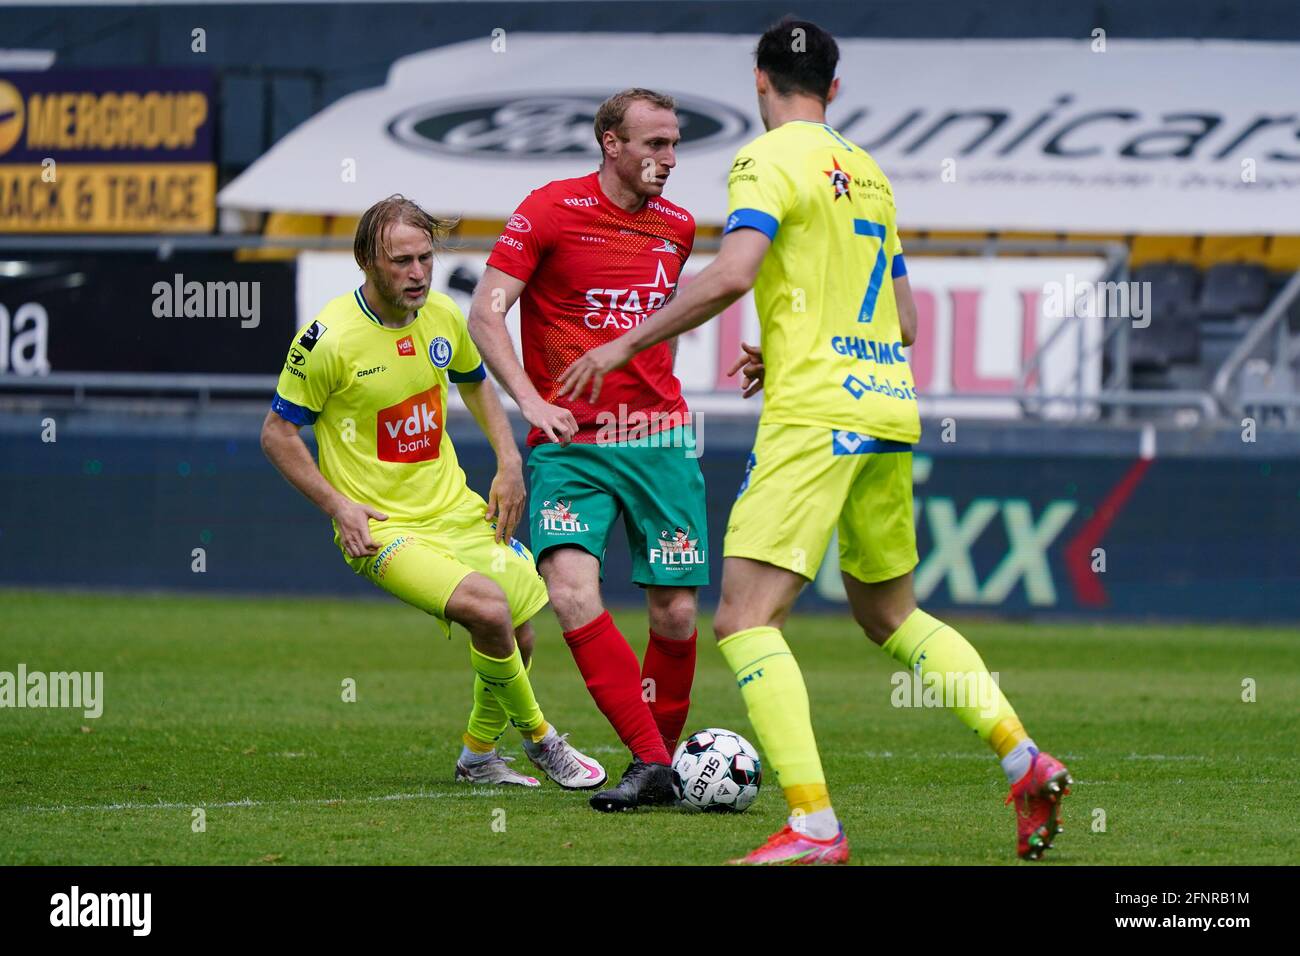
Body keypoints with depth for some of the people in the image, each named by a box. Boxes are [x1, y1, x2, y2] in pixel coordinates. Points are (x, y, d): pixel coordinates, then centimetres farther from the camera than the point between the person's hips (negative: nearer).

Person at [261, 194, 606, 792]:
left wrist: (509, 462, 9)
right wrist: (338, 505, -16)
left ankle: (479, 754, 34)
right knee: (489, 608, -26)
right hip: (381, 529, -7)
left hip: (457, 511, 7)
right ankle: (538, 738, -3)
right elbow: (277, 432, -7)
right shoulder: (330, 338, -17)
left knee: (517, 641, 6)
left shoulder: (442, 316, 1)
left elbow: (475, 383, 22)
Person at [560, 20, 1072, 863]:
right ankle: (1024, 759, 11)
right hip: (889, 405, 8)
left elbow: (733, 274, -20)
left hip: (815, 414, -8)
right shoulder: (869, 173, 19)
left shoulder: (771, 159, -4)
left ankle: (814, 825, -22)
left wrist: (626, 344, -13)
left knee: (746, 618, -10)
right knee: (889, 611, 23)